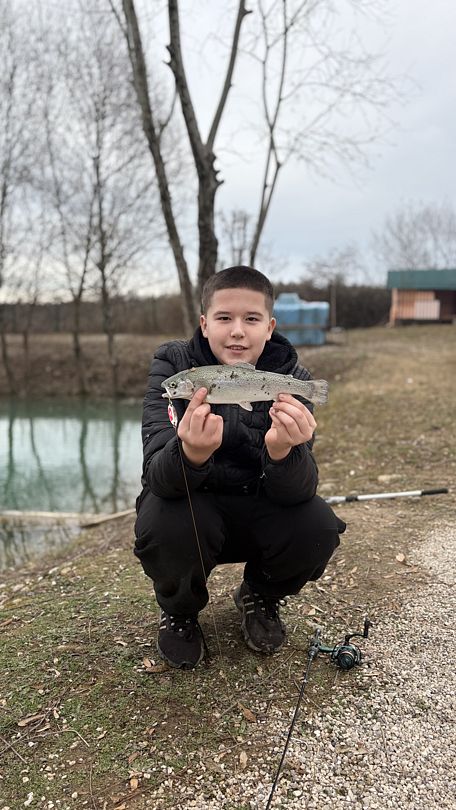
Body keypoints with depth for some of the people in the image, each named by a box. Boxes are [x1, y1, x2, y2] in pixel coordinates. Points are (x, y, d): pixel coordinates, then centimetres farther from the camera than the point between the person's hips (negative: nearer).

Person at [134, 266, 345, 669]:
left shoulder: (291, 378, -14)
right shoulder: (173, 365, -17)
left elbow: (296, 492, -24)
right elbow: (157, 477, -29)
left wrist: (283, 451, -47)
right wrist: (190, 453, -52)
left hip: (257, 511, 2)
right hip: (191, 506, -1)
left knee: (318, 526, -26)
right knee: (162, 524, -33)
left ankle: (260, 596, 10)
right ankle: (180, 612, 4)